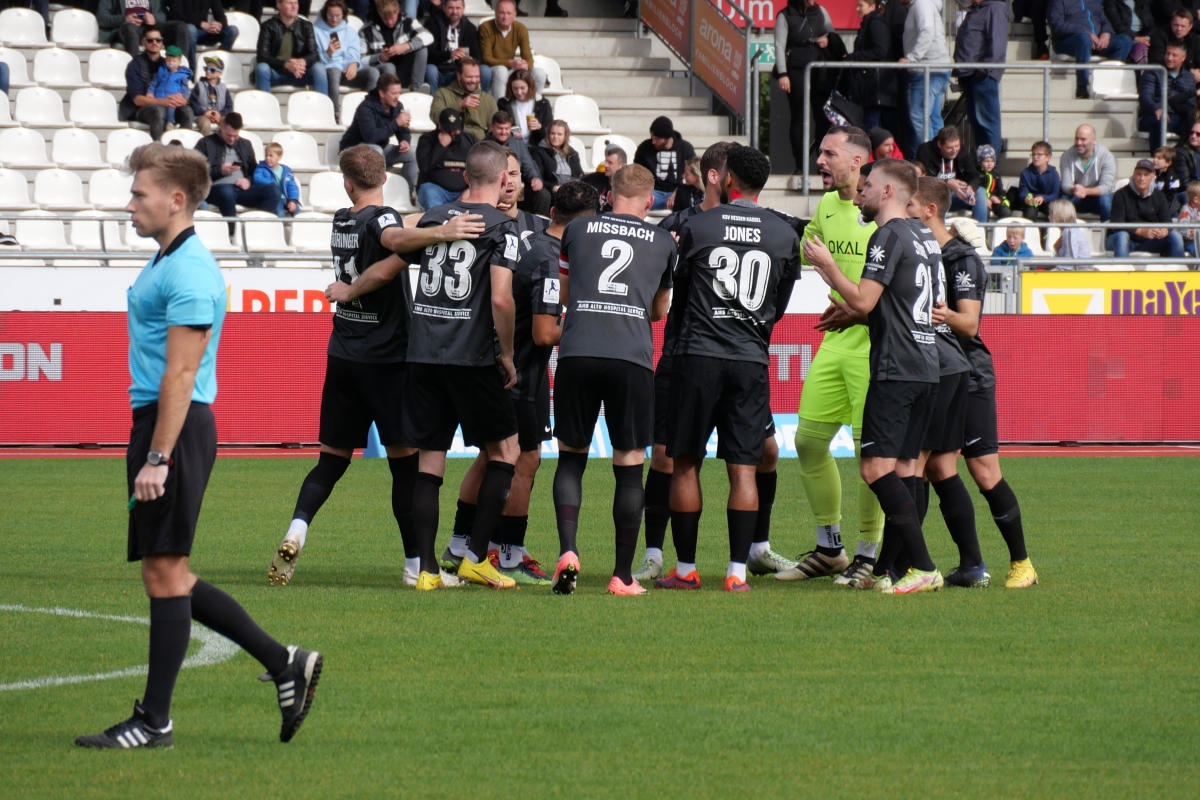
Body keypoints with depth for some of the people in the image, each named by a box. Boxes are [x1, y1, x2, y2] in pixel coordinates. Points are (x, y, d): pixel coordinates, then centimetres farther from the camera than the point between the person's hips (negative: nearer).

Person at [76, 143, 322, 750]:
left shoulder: (189, 273, -16)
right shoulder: (164, 262, 16)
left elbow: (180, 373, -20)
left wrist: (157, 459, -23)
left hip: (176, 427, -10)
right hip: (158, 422, 10)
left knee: (165, 573, -4)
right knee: (168, 576, 11)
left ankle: (154, 721, 1)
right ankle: (284, 664, 16)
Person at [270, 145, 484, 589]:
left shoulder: (342, 222, 10)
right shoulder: (380, 218, -10)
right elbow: (395, 238, -33)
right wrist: (441, 232, -46)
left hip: (342, 355, 6)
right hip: (387, 357, -6)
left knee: (332, 459, 9)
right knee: (405, 460, 1)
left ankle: (296, 532, -13)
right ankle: (415, 564, 2)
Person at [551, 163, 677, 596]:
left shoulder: (577, 230, 13)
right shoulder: (663, 242, 14)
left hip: (577, 353, 0)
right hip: (632, 358, 0)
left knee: (571, 457, 12)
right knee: (629, 465, 6)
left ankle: (567, 551, -8)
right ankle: (623, 575, 7)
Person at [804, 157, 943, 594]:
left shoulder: (889, 236, -11)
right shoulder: (923, 236, 17)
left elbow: (863, 301, -15)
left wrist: (828, 266, -3)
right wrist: (849, 312, 32)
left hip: (895, 368, -9)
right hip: (925, 365, 9)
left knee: (876, 467, -11)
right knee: (904, 467, 9)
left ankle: (923, 568, -17)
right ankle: (885, 570, 10)